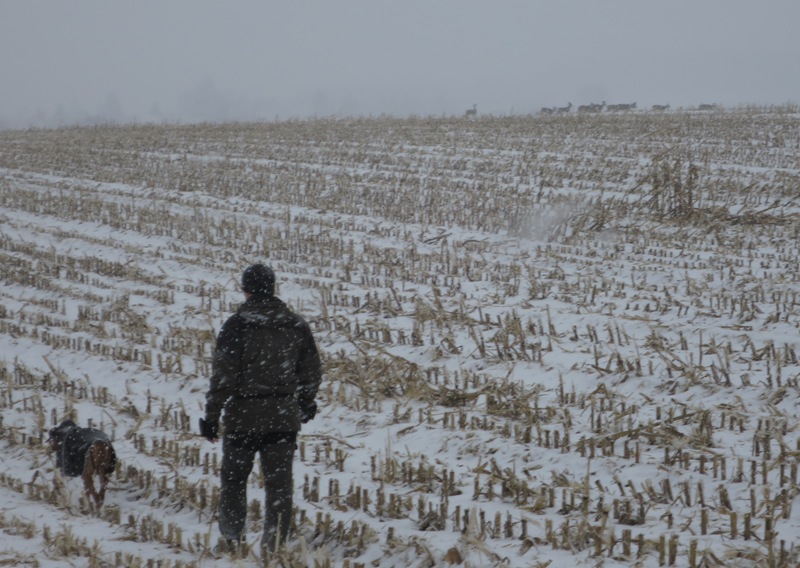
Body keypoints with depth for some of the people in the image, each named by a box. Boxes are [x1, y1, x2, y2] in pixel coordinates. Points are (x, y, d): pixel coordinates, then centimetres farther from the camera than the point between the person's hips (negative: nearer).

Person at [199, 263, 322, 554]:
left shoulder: (236, 325, -11)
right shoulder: (296, 325, 3)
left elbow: (223, 375, -13)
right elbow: (311, 370, 13)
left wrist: (211, 416, -6)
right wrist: (306, 403, 30)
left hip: (243, 416, -3)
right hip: (284, 416, 3)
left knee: (233, 476, 14)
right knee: (279, 479, 6)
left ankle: (232, 536, 15)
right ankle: (275, 536, -7)